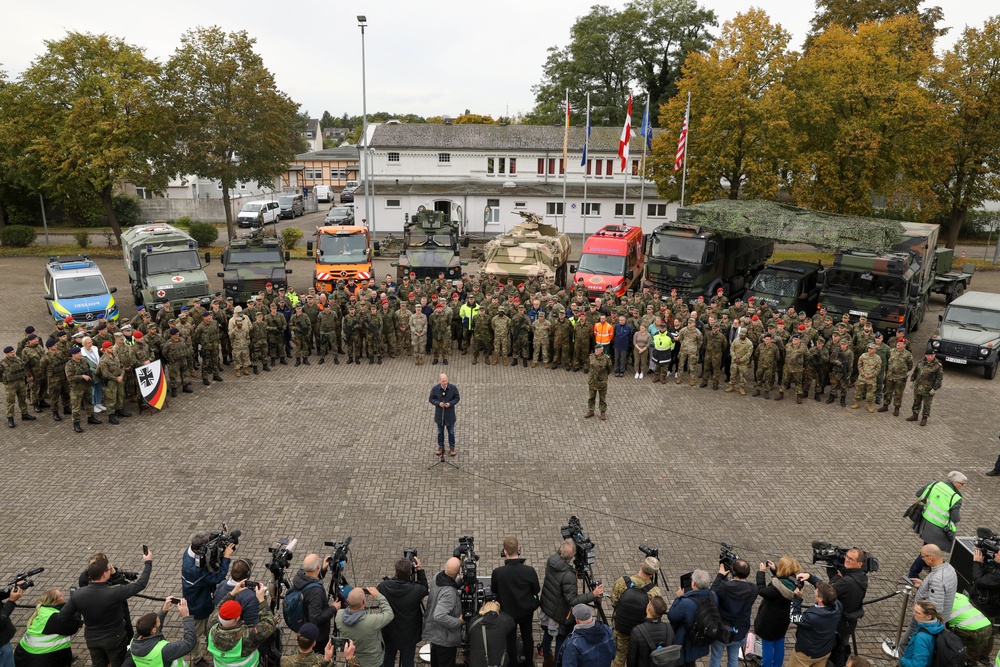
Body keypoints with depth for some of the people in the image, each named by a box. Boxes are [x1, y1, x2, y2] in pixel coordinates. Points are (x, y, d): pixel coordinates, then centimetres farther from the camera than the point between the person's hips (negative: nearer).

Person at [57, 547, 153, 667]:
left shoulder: (77, 594, -18)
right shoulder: (114, 593, -31)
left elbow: (62, 617, -7)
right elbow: (140, 584, -20)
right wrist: (148, 563, -7)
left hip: (92, 639, 4)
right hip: (114, 639, -4)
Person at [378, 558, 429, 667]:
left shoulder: (383, 587, -26)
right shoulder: (416, 590, -32)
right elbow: (425, 589, -9)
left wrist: (397, 576, -5)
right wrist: (420, 570, -10)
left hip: (389, 633, 2)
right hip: (409, 635, -2)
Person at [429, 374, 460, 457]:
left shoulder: (453, 388, -17)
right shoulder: (435, 388, -15)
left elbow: (457, 398, -6)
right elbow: (431, 399, -6)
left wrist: (450, 403, -23)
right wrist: (438, 403, -24)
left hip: (450, 414, -1)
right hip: (439, 414, 1)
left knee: (451, 431, 14)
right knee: (440, 431, 17)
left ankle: (452, 448, 32)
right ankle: (441, 447, 35)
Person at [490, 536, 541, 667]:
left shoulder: (498, 572, -30)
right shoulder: (529, 571, -28)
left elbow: (493, 590, -9)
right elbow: (536, 590, -10)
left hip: (508, 611, -1)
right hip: (526, 610, 1)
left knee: (510, 638, 22)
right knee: (527, 636, 26)